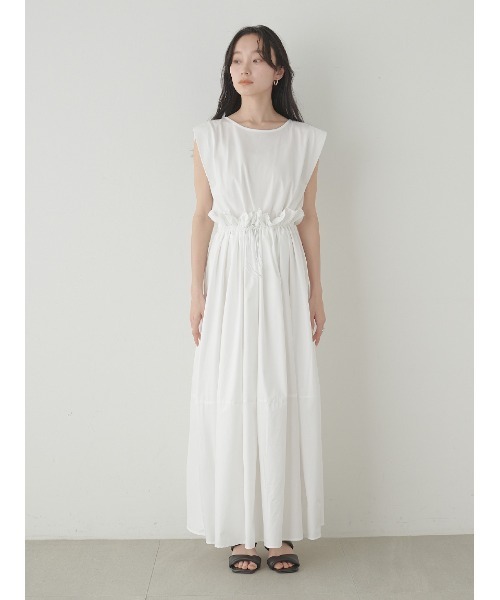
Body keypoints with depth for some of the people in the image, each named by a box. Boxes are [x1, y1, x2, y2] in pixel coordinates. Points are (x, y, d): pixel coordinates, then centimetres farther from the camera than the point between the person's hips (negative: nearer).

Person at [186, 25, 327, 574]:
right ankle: (240, 531, 14)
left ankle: (282, 529, 16)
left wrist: (316, 293, 6)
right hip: (230, 276, -1)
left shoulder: (304, 140, 6)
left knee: (286, 399, 2)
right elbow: (202, 217, 4)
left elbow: (309, 220, 8)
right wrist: (197, 292, -1)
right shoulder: (210, 137, 4)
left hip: (285, 276, 1)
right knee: (231, 398, 1)